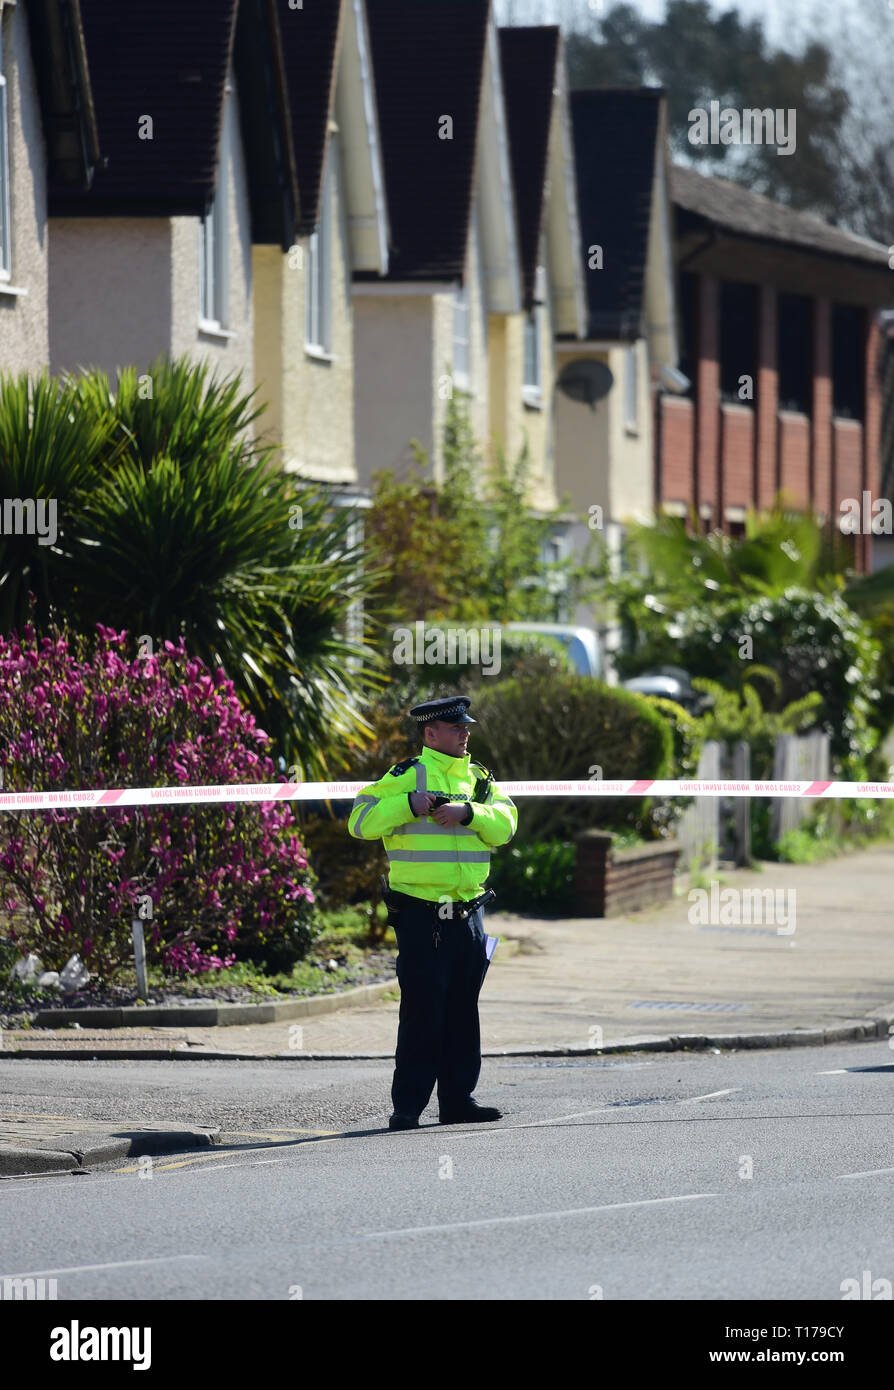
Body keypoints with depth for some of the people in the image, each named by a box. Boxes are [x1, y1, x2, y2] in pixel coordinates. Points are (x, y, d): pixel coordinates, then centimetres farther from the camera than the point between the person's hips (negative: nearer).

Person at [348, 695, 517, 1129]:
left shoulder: (478, 779, 13)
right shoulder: (407, 776, -4)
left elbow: (504, 824, -1)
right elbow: (361, 821, -10)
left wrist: (467, 812, -17)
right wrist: (410, 805, -19)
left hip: (467, 912, 6)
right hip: (420, 916, -6)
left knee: (463, 1010, 10)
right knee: (422, 1010, -7)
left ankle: (457, 1099, 18)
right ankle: (407, 1106, -3)